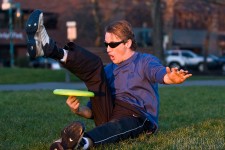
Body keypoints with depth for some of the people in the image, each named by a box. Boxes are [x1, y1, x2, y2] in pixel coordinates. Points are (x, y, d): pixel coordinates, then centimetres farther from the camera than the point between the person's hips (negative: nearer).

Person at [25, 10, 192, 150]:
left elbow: (158, 71, -17)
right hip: (106, 115, 5)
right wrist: (78, 109, -4)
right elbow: (92, 111, 21)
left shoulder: (145, 61, 10)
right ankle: (51, 50, -30)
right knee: (93, 64, -7)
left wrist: (170, 78, -44)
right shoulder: (108, 70, 26)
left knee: (115, 128, -43)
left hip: (135, 117, -4)